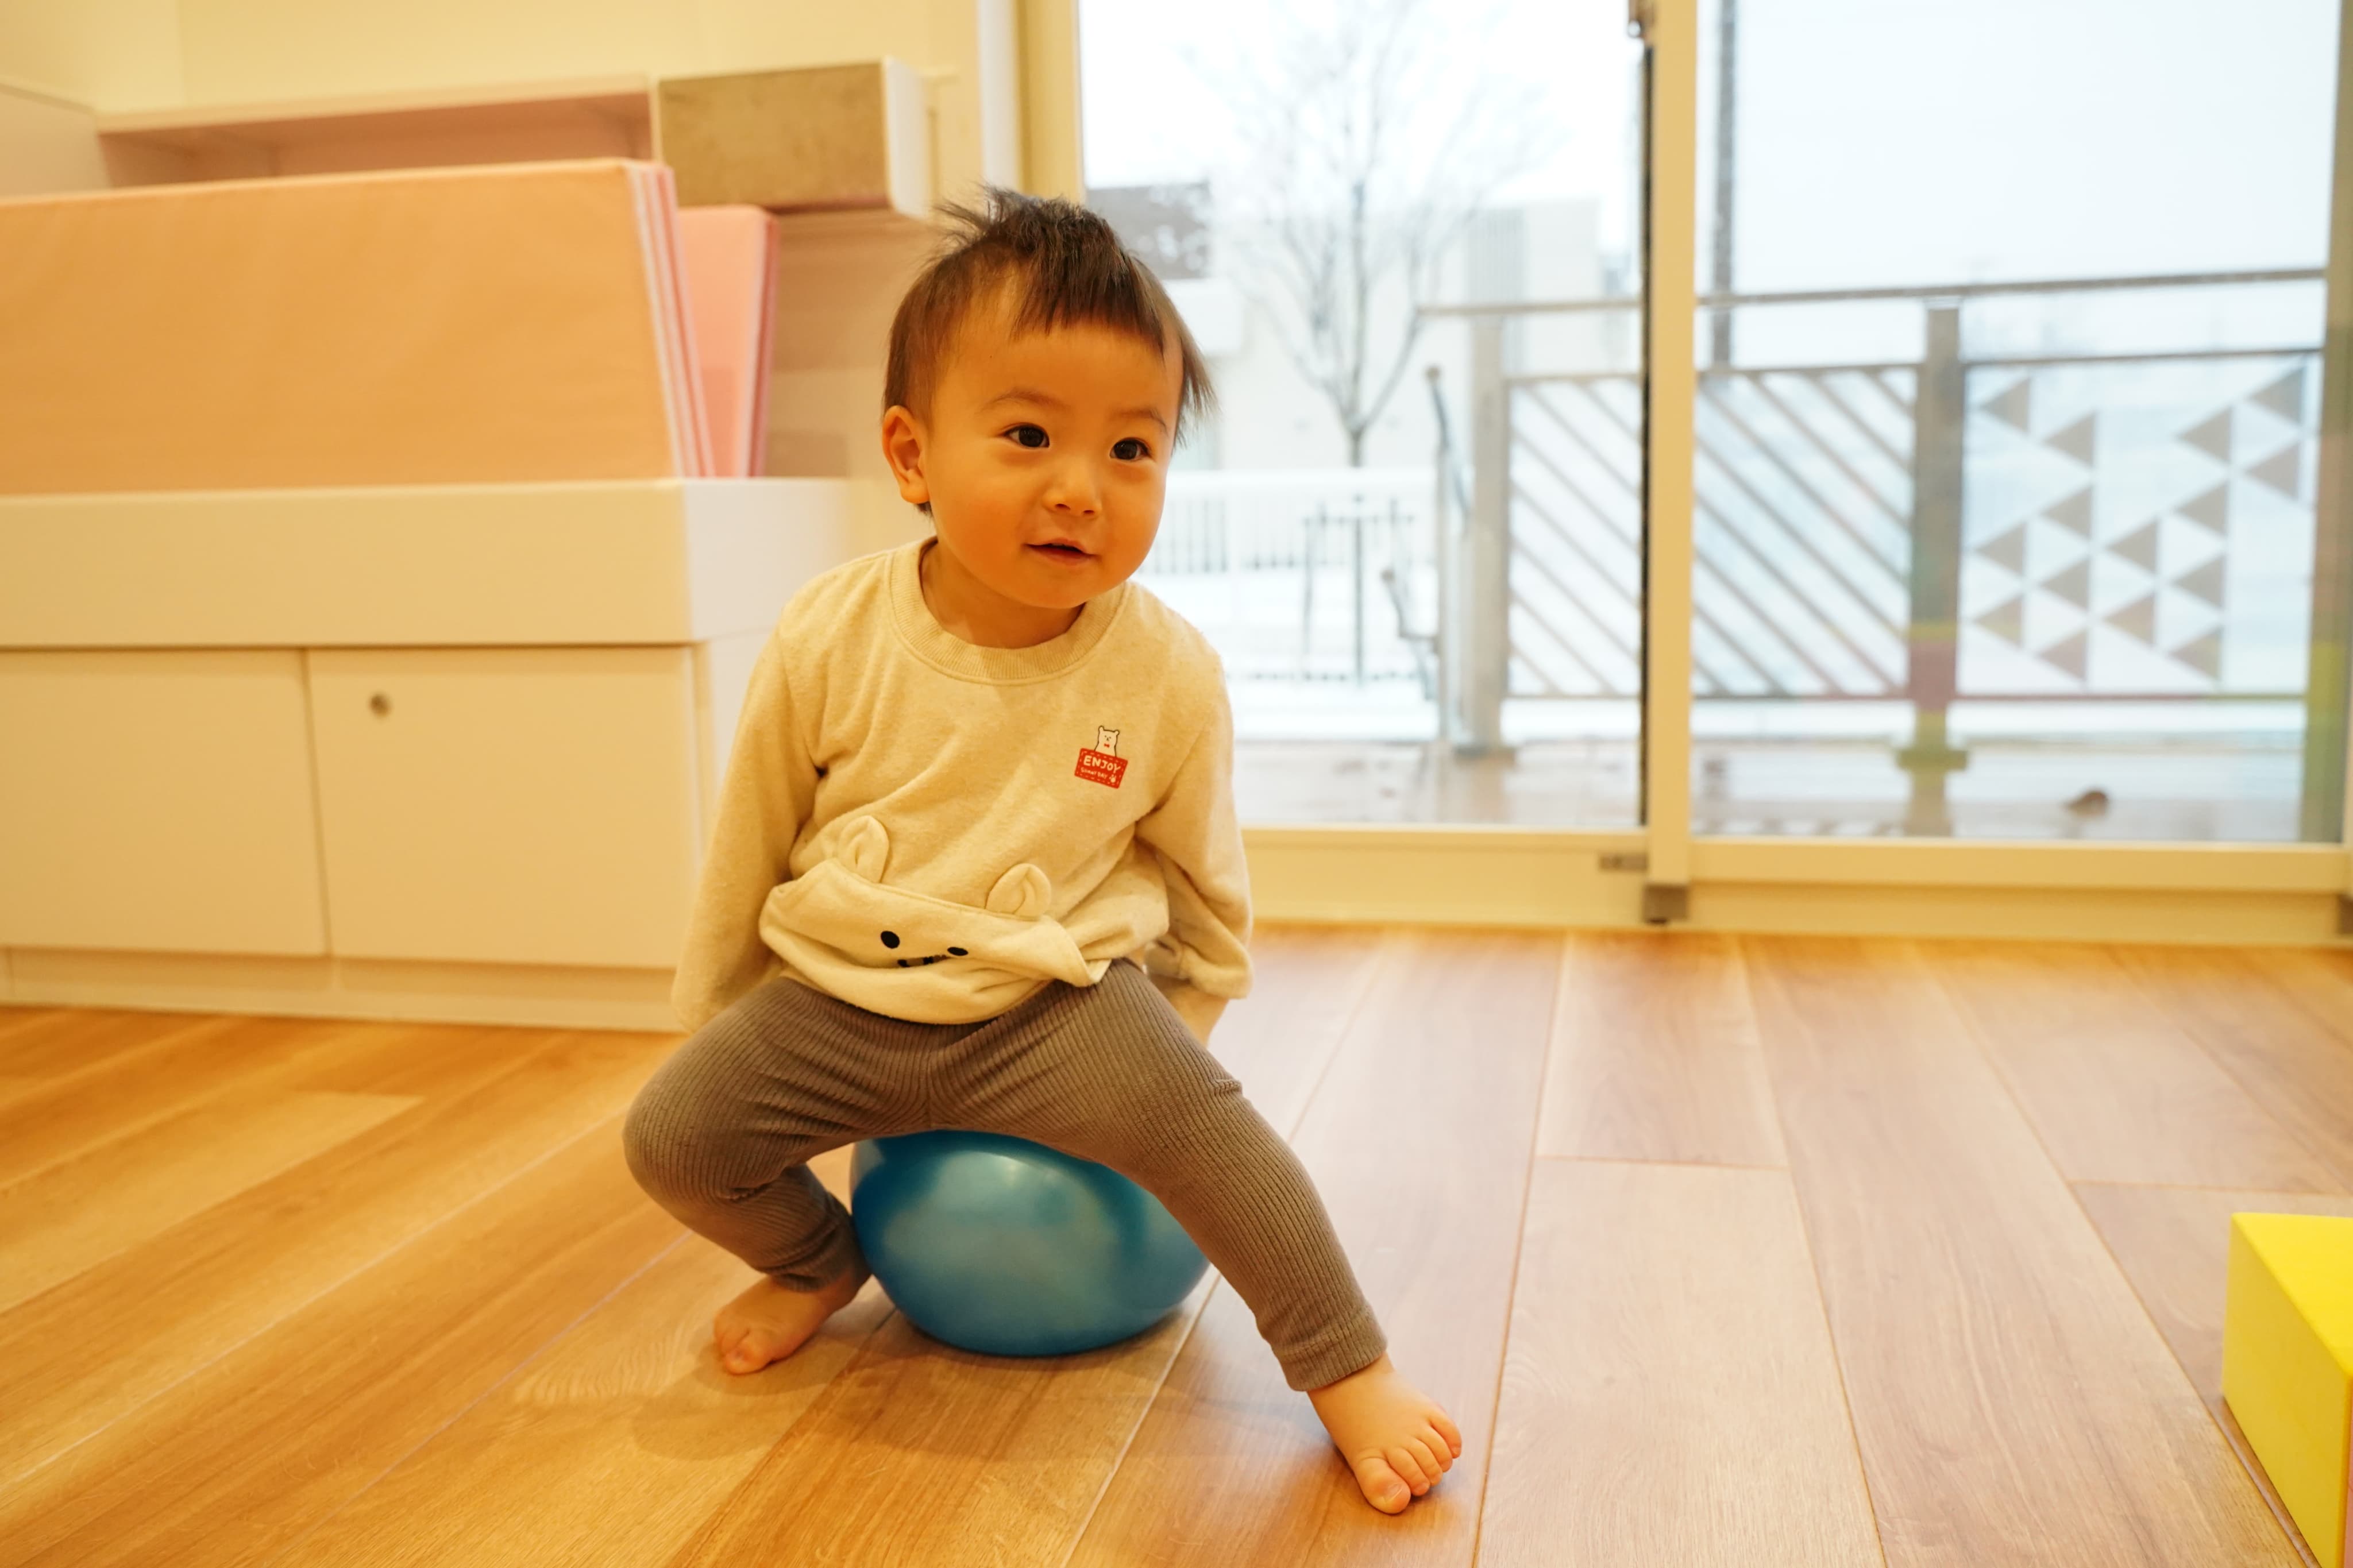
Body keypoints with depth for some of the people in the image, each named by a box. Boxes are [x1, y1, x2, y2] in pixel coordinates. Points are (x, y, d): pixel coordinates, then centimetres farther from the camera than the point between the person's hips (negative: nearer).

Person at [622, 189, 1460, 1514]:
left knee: (1195, 1115, -26)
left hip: (1055, 1003, -2)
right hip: (840, 998, 2)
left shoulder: (1170, 675, -14)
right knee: (672, 1133, -12)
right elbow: (750, 847, 3)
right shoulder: (830, 643, -13)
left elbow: (1205, 884, 5)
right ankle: (821, 1258, 21)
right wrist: (713, 1018, 13)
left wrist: (1173, 1046, 13)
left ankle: (1351, 1370, -5)